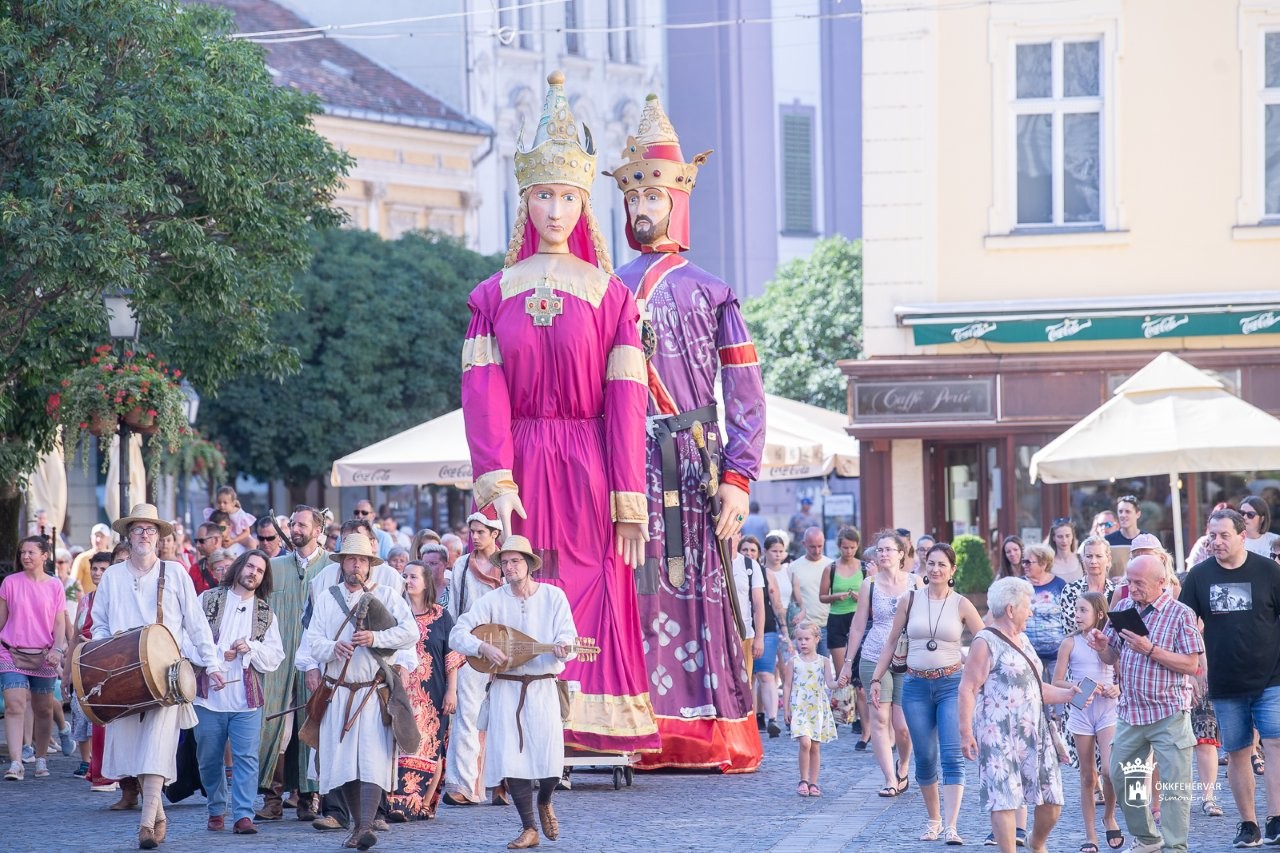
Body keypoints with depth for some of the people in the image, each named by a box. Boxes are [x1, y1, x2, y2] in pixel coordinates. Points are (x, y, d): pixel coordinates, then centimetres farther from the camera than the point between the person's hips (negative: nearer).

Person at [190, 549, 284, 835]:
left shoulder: (265, 614, 12)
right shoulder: (208, 600, 5)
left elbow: (275, 658, 7)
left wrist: (252, 648, -10)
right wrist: (216, 655, -10)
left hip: (247, 701, 1)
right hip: (209, 696, -1)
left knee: (246, 758, -7)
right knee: (209, 758, 7)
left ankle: (243, 815, -8)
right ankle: (216, 810, 22)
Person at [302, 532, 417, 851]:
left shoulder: (387, 595, 6)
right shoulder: (326, 599, 12)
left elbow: (411, 632, -5)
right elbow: (311, 640, 3)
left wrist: (374, 638, -19)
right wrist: (332, 648, -19)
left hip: (375, 692, -3)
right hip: (338, 691, 3)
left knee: (373, 758, -14)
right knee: (343, 761, 2)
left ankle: (367, 826, -24)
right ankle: (357, 825, 11)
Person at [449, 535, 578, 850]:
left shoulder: (553, 596, 0)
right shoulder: (493, 601, 0)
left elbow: (568, 639, -5)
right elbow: (457, 634, -5)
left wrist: (561, 648, -28)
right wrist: (483, 647, -22)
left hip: (543, 686, -1)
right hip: (505, 687, 1)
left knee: (550, 758, -10)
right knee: (511, 757, -6)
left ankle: (544, 802, 24)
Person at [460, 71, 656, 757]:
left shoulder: (609, 295, 5)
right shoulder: (495, 294, 9)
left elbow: (625, 402, 0)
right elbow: (483, 393, -1)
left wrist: (627, 501, -6)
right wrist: (496, 482, -14)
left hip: (588, 469, -1)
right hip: (518, 467, 1)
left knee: (591, 604, -4)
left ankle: (590, 738, -1)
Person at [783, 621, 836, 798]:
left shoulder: (823, 661, 5)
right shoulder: (793, 661, 4)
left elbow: (829, 683, -4)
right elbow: (787, 686, 6)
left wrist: (837, 683, -28)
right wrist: (786, 710, 2)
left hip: (818, 709, 2)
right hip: (799, 708, -2)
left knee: (815, 747, 4)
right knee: (805, 742, -17)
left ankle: (813, 783, 13)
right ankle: (803, 781, -5)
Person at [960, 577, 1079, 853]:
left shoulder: (1022, 640, 19)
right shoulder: (985, 643, -9)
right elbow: (968, 689, -14)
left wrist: (1068, 694, 14)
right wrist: (966, 732, -21)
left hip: (1034, 732, 8)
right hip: (1000, 735, -8)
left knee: (1052, 799, 8)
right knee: (1004, 800, -8)